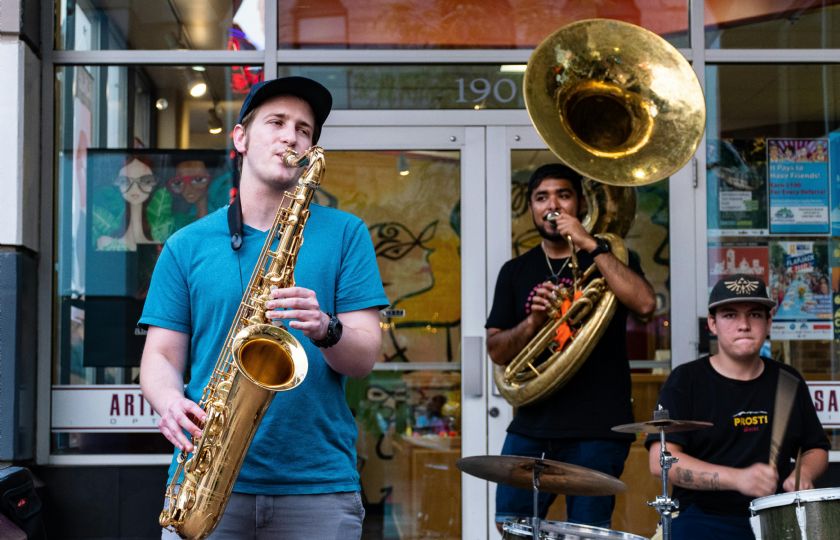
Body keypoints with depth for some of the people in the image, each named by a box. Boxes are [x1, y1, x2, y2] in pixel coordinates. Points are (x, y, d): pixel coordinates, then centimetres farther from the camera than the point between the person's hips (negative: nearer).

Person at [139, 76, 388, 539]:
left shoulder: (344, 233, 8)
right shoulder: (187, 245, 10)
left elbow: (365, 358, 2)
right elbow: (161, 356, 8)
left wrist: (325, 328, -19)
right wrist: (171, 402, -14)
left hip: (318, 485, 0)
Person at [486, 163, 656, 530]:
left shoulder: (607, 258, 6)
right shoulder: (516, 272, 14)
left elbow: (645, 304, -14)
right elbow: (497, 351, 9)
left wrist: (592, 246, -15)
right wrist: (533, 322, -10)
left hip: (597, 428, -3)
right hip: (532, 424, 3)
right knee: (510, 525, 1)